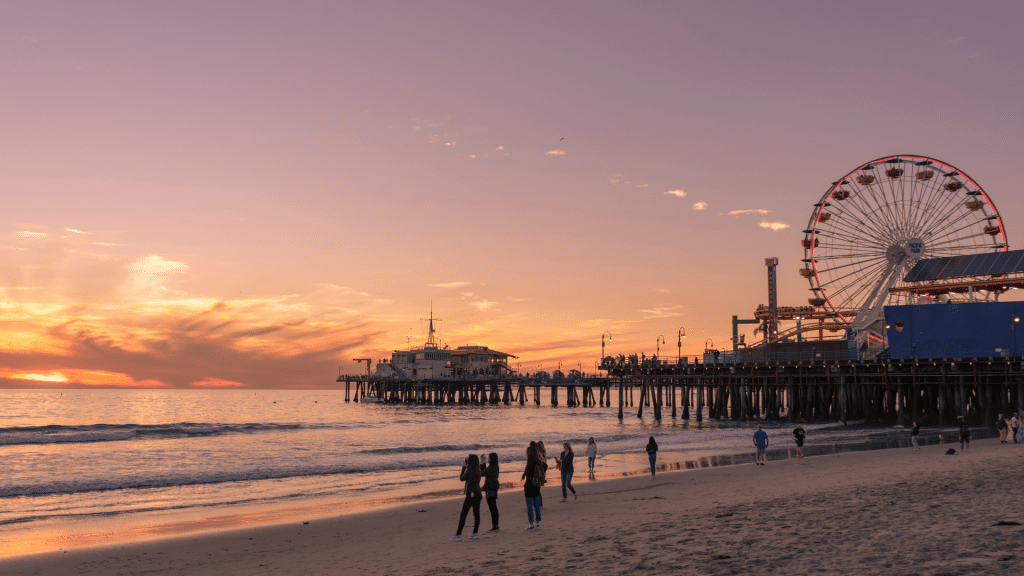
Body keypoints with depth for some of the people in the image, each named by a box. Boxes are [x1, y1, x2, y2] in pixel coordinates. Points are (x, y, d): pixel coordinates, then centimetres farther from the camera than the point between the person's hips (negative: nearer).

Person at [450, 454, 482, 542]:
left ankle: (458, 535, -6)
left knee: (463, 515, -4)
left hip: (471, 495, -8)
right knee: (476, 514, 10)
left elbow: (462, 478, 1)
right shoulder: (477, 471, 8)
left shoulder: (469, 471, -17)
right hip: (478, 494, 8)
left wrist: (463, 467, 9)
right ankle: (474, 534, 13)